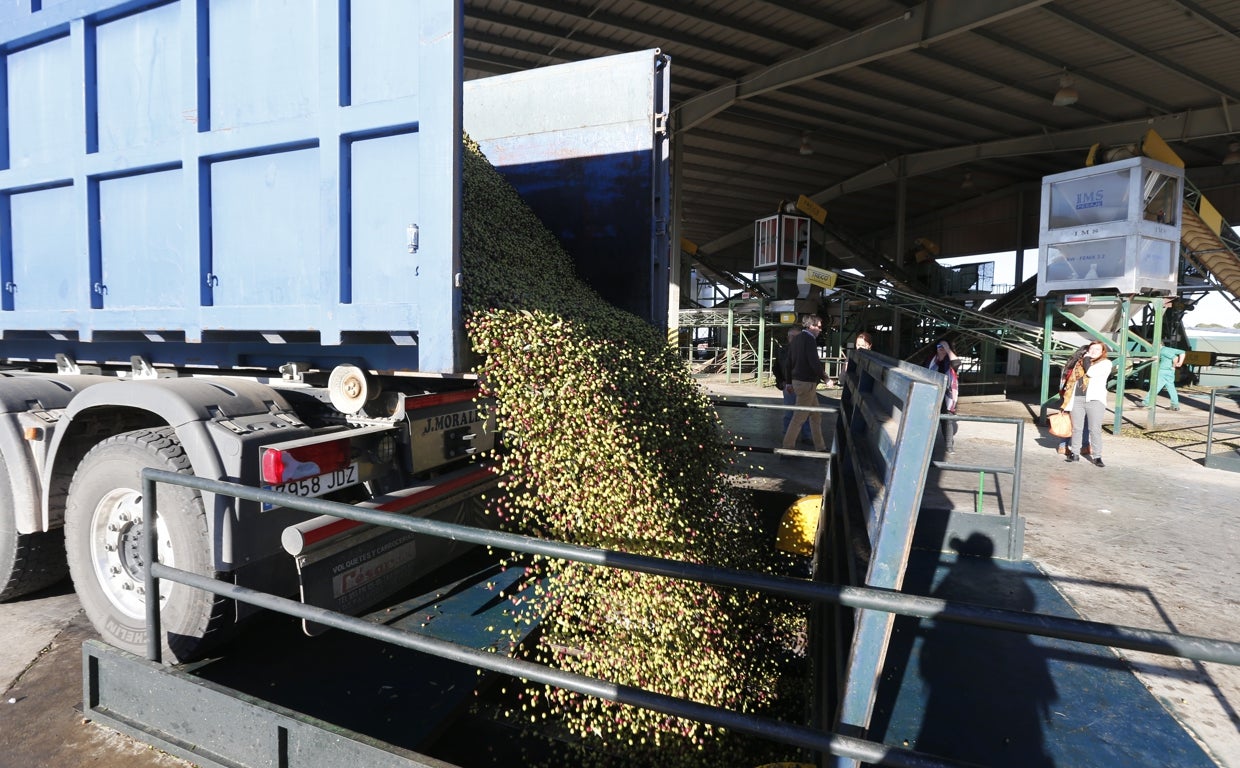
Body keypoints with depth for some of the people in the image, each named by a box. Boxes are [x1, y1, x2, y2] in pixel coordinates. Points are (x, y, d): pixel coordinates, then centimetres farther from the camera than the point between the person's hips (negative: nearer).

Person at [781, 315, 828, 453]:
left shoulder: (795, 339, 14)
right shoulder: (809, 339, -14)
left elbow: (790, 362, 18)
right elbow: (814, 362, -21)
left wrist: (790, 381, 24)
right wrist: (825, 377, -8)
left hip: (797, 380, 10)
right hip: (807, 383, -10)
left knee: (816, 415, 15)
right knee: (799, 417, -4)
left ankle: (820, 446, 20)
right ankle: (787, 447, 0)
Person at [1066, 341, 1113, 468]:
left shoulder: (1105, 363, 4)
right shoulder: (1081, 362, 19)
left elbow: (1090, 372, -13)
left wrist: (1087, 358, 2)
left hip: (1094, 400, -4)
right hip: (1077, 399, 4)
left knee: (1095, 429, -4)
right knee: (1076, 428, 6)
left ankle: (1097, 456, 0)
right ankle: (1075, 453, 14)